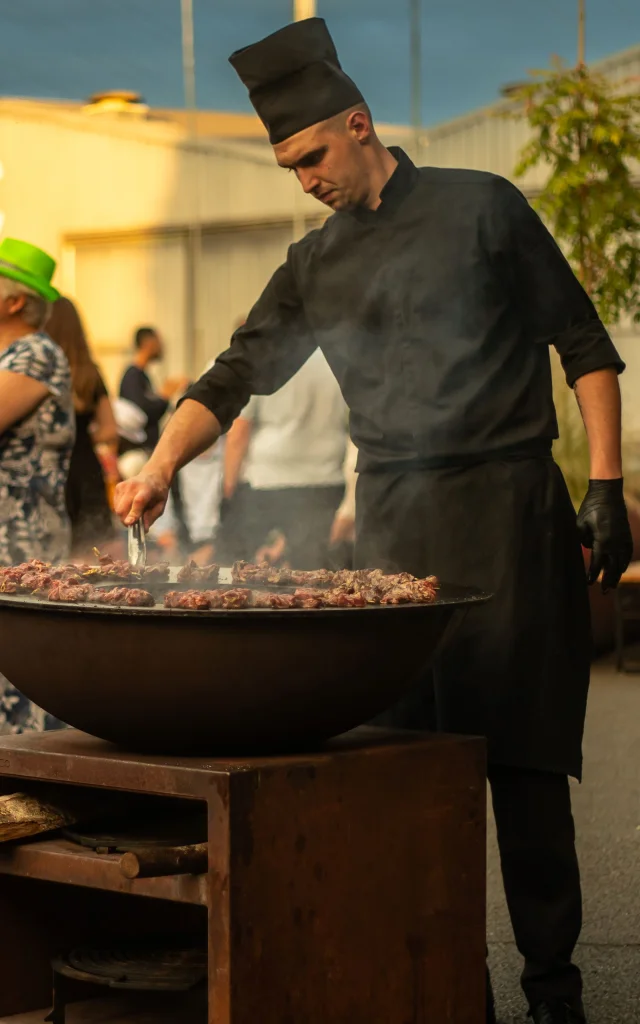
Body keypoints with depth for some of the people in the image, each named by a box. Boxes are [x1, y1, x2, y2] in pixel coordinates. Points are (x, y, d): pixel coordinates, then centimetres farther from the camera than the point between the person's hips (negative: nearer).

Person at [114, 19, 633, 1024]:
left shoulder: (479, 207, 2)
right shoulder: (316, 266, 13)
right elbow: (236, 377, 13)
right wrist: (160, 468, -4)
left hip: (508, 504, -4)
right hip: (394, 521, 4)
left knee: (523, 753, -4)